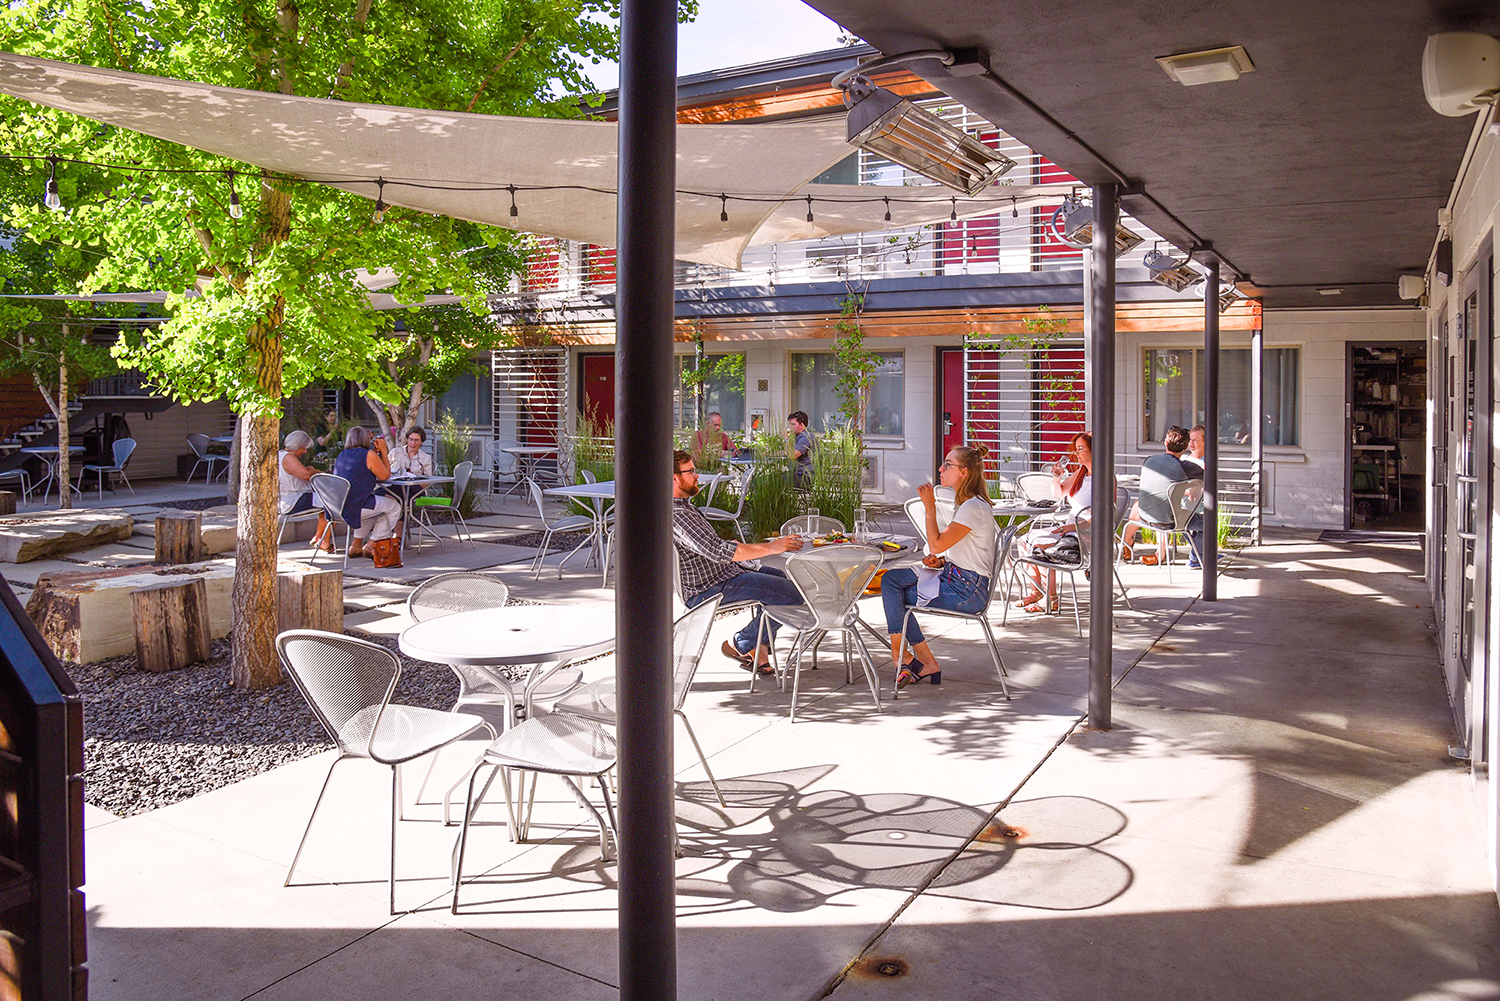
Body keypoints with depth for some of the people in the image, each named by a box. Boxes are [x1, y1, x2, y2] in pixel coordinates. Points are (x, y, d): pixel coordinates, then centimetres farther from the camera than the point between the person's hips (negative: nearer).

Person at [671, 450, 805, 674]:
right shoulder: (676, 514, -24)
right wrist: (771, 547, -27)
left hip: (726, 570, 11)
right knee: (794, 594, -18)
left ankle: (759, 646, 17)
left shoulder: (684, 505, 11)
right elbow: (718, 552, -30)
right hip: (709, 589, -11)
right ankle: (740, 645, -1)